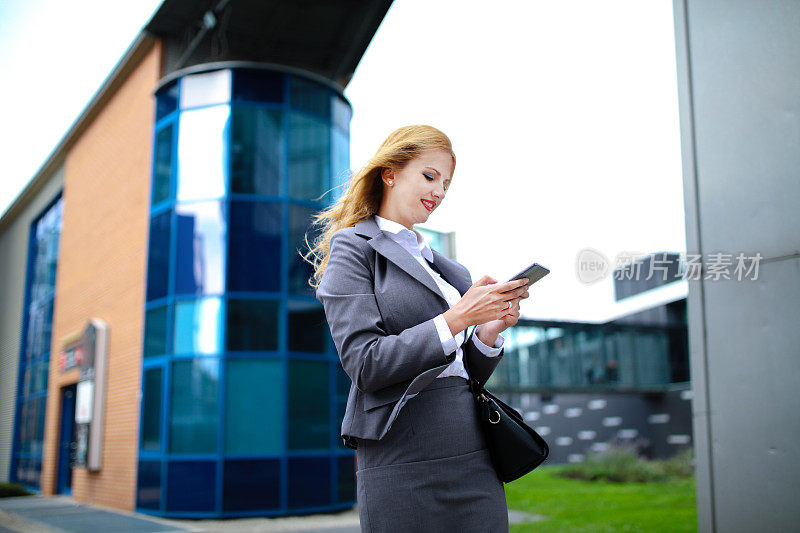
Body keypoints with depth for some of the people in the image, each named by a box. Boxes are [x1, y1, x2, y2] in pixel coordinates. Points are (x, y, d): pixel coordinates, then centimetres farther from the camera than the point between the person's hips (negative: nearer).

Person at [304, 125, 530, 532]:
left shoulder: (438, 263, 19)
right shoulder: (353, 248, -1)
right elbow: (365, 365, -13)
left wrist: (490, 331, -1)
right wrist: (457, 318, -16)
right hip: (405, 464, -6)